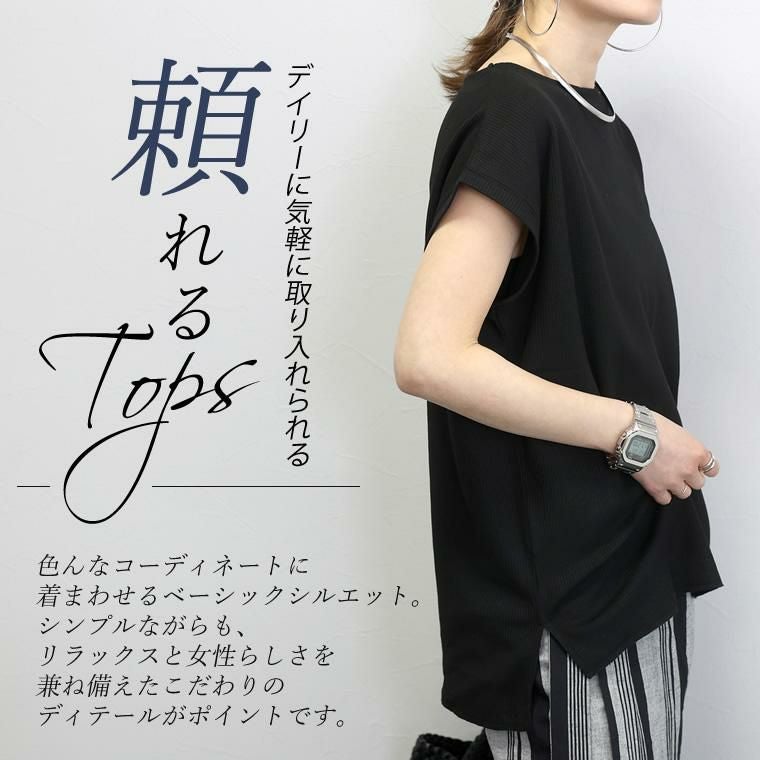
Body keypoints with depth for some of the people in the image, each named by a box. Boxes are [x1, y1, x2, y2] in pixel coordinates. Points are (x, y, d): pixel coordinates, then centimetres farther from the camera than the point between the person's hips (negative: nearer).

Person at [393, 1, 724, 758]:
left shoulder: (596, 115, 9)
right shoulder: (510, 108, -18)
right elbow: (429, 357, -27)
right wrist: (631, 432, -18)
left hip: (631, 550, 9)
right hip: (558, 571, -8)